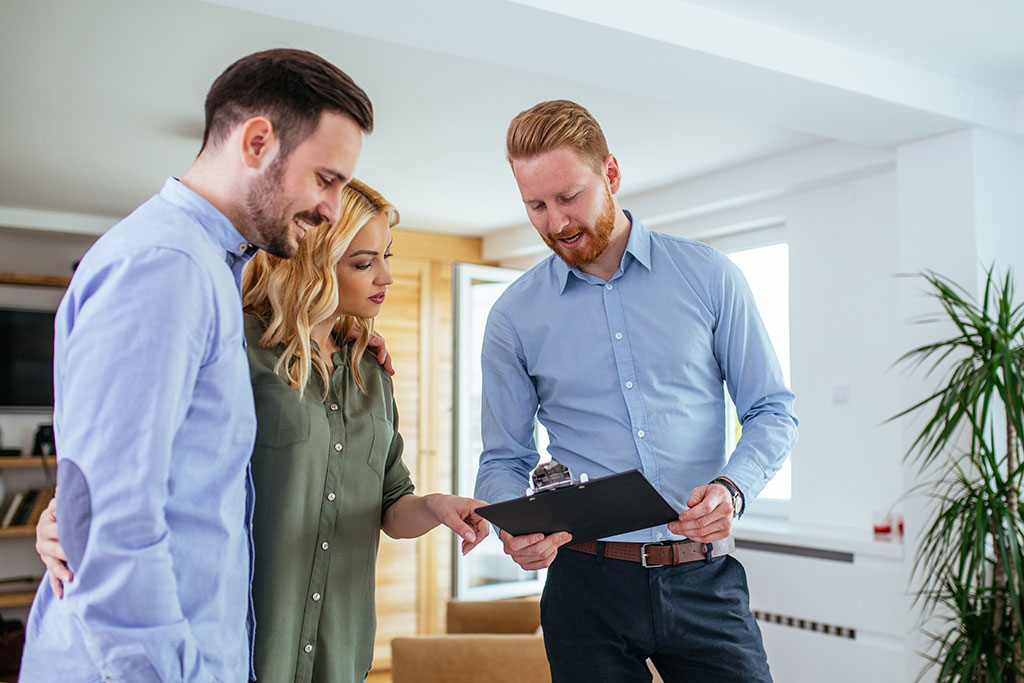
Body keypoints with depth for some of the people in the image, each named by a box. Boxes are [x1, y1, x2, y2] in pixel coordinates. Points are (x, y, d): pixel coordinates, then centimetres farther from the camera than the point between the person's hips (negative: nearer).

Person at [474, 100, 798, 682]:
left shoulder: (708, 275, 1)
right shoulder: (514, 317, 2)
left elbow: (773, 411, 5)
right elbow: (504, 459, 6)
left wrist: (732, 488, -14)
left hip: (703, 578, 0)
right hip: (587, 583, 0)